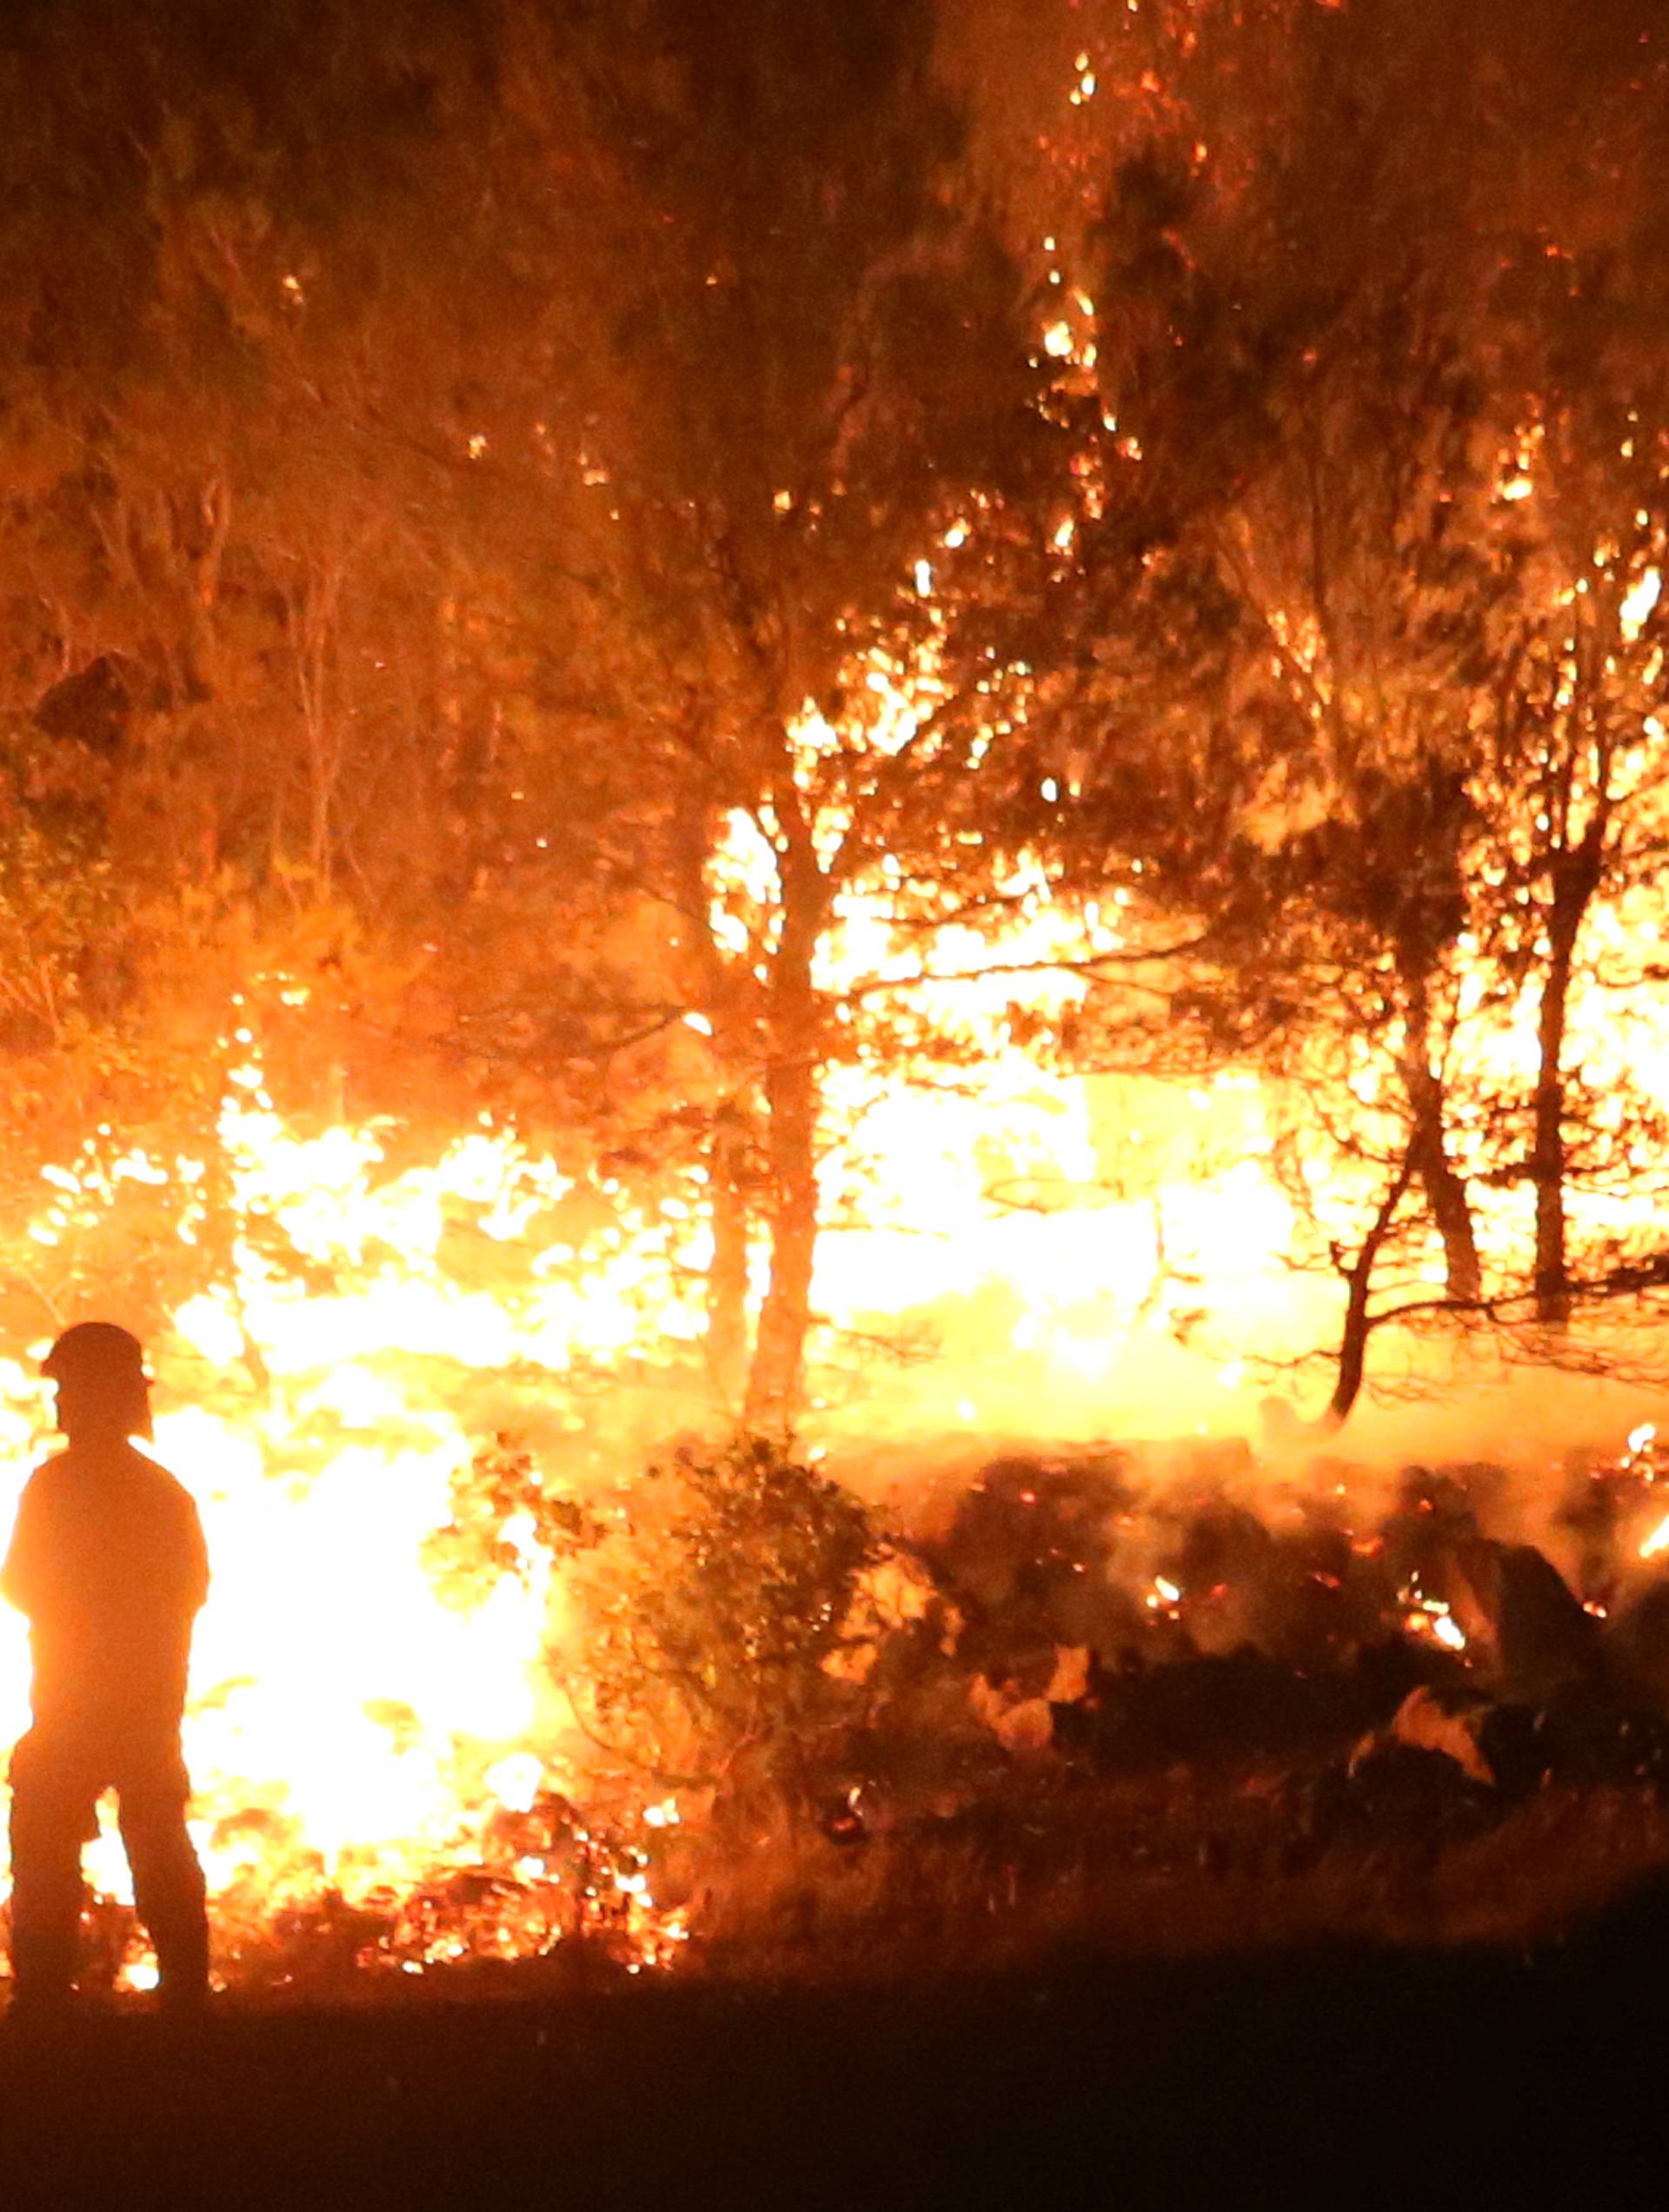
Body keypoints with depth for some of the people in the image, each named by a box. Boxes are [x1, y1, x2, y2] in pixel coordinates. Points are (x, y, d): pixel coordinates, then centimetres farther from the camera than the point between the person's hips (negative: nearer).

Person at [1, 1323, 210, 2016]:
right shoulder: (167, 1491, 7)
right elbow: (192, 1588, 11)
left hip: (72, 1705, -5)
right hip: (154, 1707, 6)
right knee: (162, 1857, 10)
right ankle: (186, 1998, 8)